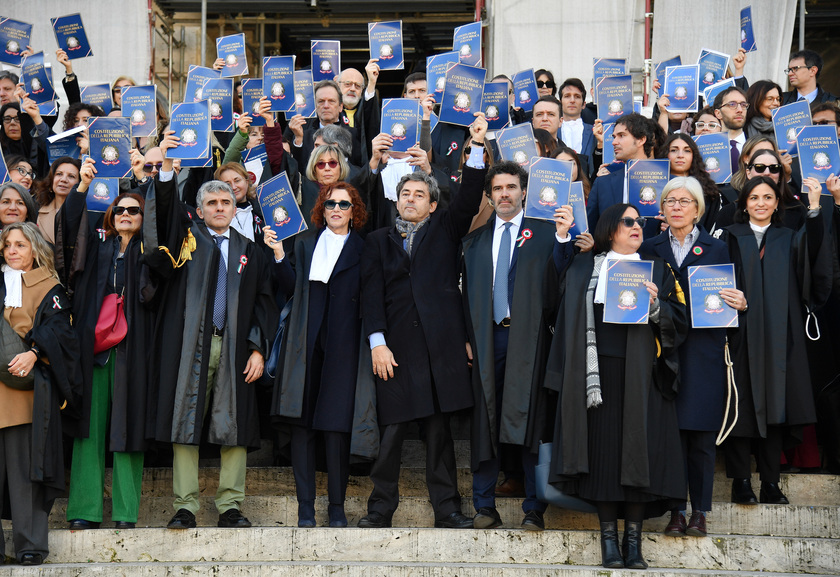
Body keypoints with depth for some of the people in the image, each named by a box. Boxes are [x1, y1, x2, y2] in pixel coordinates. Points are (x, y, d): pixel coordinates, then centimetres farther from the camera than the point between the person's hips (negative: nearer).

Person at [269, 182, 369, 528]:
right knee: (301, 425, 0)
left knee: (337, 427, -4)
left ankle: (337, 508, 5)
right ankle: (305, 509, 5)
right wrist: (278, 253, 0)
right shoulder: (304, 243, 16)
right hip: (305, 344, 2)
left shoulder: (363, 248, 9)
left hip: (342, 345, -2)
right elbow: (289, 289, 10)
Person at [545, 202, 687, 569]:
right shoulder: (585, 267, 13)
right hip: (599, 371, 0)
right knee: (602, 448, -3)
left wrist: (655, 306, -12)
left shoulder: (657, 269, 13)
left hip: (640, 374, 0)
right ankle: (608, 536, 3)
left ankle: (634, 539, 2)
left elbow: (679, 319, 7)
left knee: (638, 449, -4)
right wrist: (563, 235, 18)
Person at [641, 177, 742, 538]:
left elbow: (729, 296, 7)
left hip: (703, 354, -1)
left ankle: (700, 512, 7)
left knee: (701, 435, 0)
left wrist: (739, 304, -14)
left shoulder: (716, 249, 10)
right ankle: (676, 511, 4)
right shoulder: (650, 249, 12)